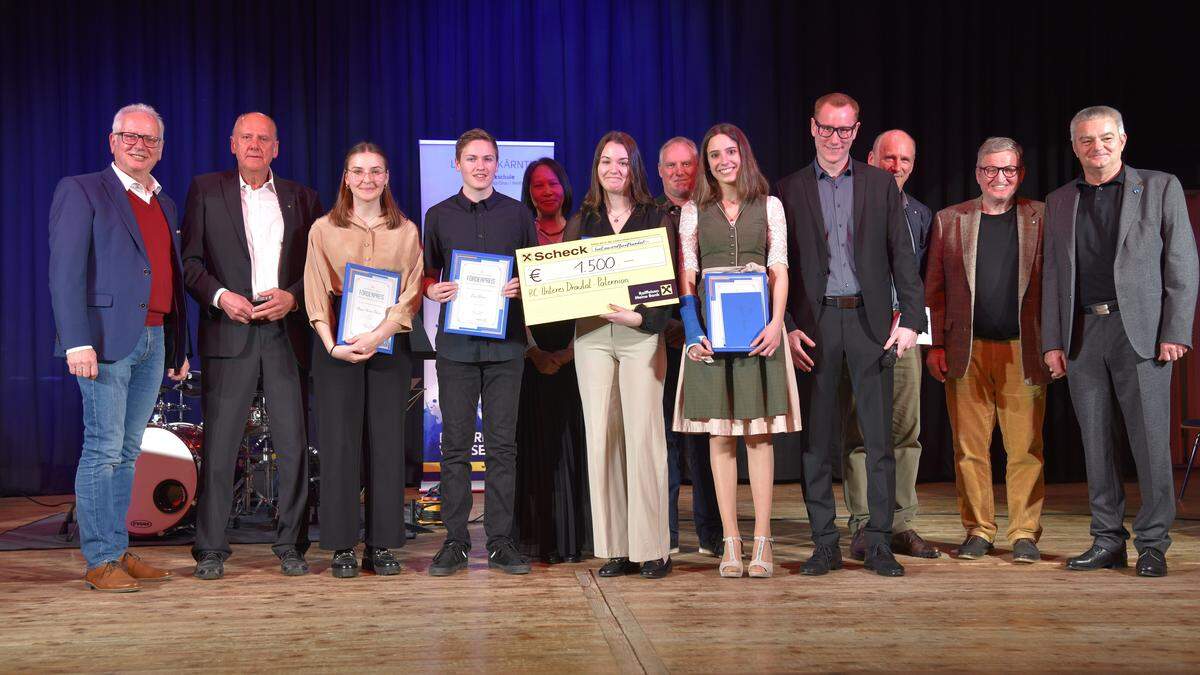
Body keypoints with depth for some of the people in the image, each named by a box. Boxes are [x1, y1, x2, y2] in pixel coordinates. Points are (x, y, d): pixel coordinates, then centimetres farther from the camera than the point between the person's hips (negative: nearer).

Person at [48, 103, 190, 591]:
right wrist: (77, 341, -19)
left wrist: (180, 347, 16)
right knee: (103, 450, -6)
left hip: (154, 341, 7)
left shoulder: (163, 204, 20)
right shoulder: (81, 191, -1)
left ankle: (119, 552, 17)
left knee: (127, 453, 11)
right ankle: (99, 562, 0)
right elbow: (65, 271, -10)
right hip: (108, 340, -7)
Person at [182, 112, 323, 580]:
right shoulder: (206, 190, 10)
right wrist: (220, 295, -10)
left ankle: (290, 546, 11)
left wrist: (292, 297, -6)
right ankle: (210, 550, 6)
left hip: (286, 332, 2)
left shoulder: (302, 198, 14)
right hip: (229, 332, -1)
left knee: (294, 445, 0)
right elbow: (189, 260, 5)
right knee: (219, 444, -2)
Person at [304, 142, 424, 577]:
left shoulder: (406, 231, 9)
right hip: (337, 348, -1)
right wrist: (332, 344, -12)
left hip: (390, 345, 1)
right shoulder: (324, 229, 7)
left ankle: (382, 545, 8)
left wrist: (379, 334, -14)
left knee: (386, 441, 1)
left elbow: (411, 293, 1)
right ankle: (341, 546, 4)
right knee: (339, 441, -2)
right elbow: (316, 294, 2)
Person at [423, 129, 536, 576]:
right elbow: (427, 274, 15)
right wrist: (433, 291, -7)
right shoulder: (439, 216, 11)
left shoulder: (517, 213, 9)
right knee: (455, 443, 1)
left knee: (502, 443, 1)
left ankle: (500, 541, 8)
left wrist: (522, 287, -9)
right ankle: (455, 541, 7)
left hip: (505, 340, 0)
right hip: (456, 340, 0)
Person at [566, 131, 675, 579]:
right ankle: (615, 548, 6)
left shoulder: (656, 220, 6)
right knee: (600, 437, 0)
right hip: (592, 336, 3)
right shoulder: (581, 222, 14)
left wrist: (639, 317, -15)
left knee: (643, 436, -8)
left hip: (641, 335, -3)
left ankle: (652, 548, -2)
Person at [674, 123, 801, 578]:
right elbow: (687, 276, 4)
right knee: (719, 434, 0)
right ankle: (730, 541, 3)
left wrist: (775, 323, -12)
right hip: (711, 329, 1)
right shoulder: (693, 212, 11)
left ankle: (762, 541, 2)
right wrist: (693, 330, -11)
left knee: (759, 433, -1)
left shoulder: (769, 206, 10)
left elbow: (779, 271, 4)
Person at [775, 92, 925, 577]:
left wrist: (911, 318, -3)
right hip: (814, 324, 0)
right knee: (817, 440, 3)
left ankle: (879, 543, 7)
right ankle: (825, 544, 10)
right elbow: (779, 266, 5)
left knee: (879, 437, 0)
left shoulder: (880, 184, 9)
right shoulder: (789, 190, 8)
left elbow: (902, 256, 6)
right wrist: (787, 327, -4)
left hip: (869, 320, 0)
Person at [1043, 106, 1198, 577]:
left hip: (1140, 331, -3)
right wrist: (1052, 341, 6)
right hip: (1082, 335, 4)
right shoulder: (1059, 202, 14)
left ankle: (1152, 544, 7)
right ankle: (1108, 542, 15)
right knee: (1095, 443, 6)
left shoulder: (1160, 188, 4)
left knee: (1150, 441, -3)